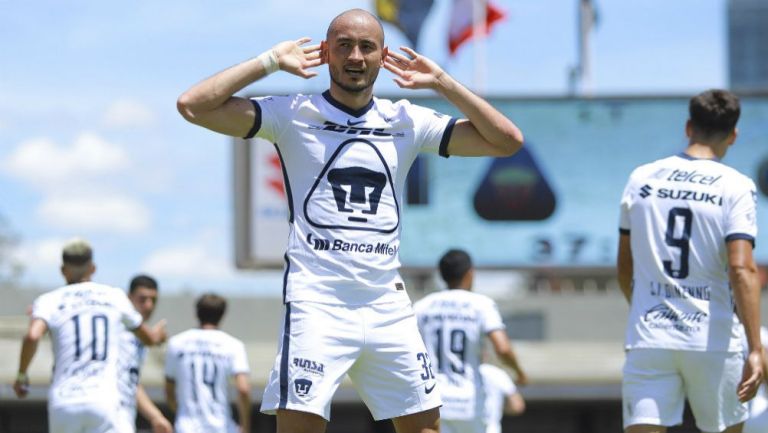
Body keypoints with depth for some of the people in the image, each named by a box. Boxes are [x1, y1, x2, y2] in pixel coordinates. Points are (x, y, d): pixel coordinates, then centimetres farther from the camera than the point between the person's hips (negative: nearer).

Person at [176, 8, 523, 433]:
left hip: (388, 304, 4)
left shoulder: (407, 121, 10)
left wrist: (440, 81, 4)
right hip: (316, 300, -4)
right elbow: (193, 106, -8)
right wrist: (270, 61, -5)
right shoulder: (294, 114, 1)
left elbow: (507, 140, 8)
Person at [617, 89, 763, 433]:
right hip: (714, 339, -2)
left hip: (648, 338, 2)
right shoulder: (735, 186, -4)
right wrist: (755, 349, -17)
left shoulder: (641, 179, 7)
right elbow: (741, 269, -16)